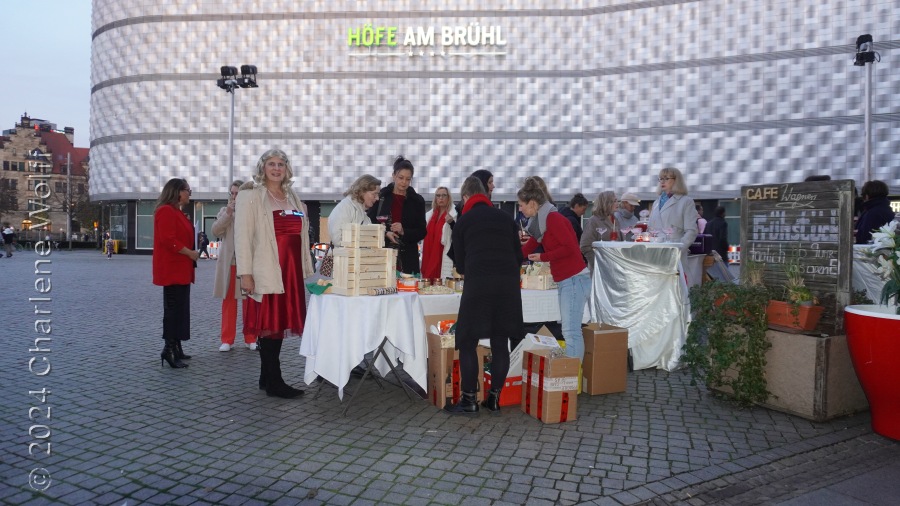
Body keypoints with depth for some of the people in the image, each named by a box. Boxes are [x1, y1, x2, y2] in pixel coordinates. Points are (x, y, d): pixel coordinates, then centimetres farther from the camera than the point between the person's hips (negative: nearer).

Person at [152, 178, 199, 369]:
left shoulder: (176, 212, 19)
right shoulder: (166, 211, -13)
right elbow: (168, 240, -22)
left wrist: (191, 252, 11)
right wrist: (190, 253, -17)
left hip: (180, 269, 10)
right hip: (172, 270, -10)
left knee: (179, 308, 11)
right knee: (173, 308, -10)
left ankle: (176, 348, 16)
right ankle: (169, 349, -8)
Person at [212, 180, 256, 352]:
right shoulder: (224, 211, 11)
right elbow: (215, 231, -2)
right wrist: (228, 213, -11)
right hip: (228, 262, 2)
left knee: (249, 301, 3)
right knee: (228, 300, 4)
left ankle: (250, 338, 13)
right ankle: (227, 339, 10)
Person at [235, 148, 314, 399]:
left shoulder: (294, 200, 17)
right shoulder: (250, 197, -1)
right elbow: (242, 237, -7)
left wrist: (306, 270, 13)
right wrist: (245, 273, -14)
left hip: (291, 271, 6)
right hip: (267, 272, -6)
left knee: (280, 322, 9)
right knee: (268, 324, -4)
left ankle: (266, 377, 19)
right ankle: (274, 382, 2)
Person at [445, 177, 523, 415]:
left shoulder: (463, 221, 10)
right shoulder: (506, 218, 18)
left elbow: (460, 264, 14)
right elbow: (518, 255, 16)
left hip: (478, 284, -3)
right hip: (509, 284, 4)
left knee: (467, 342, 5)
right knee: (500, 343, 10)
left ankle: (469, 400, 7)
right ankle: (494, 399, 16)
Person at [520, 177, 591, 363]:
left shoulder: (553, 218, -12)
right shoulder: (542, 221, 16)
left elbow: (570, 248, -19)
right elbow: (526, 250, 24)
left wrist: (543, 257, -13)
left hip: (574, 280, -10)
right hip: (565, 281, 10)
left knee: (571, 331, -10)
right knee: (569, 329, 9)